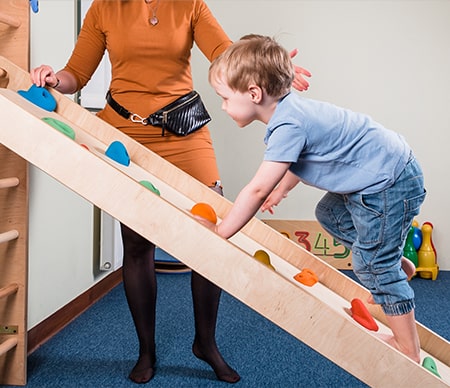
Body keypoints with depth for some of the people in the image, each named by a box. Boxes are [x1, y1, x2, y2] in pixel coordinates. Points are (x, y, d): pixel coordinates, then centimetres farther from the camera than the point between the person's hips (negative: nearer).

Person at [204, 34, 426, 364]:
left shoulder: (288, 125, -28)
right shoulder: (289, 109, 2)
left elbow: (258, 189, -29)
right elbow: (298, 159, 20)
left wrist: (219, 231, -20)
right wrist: (281, 190, 23)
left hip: (390, 184, -10)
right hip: (374, 176, 10)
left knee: (374, 265, -1)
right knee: (330, 214, 26)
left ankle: (409, 352, 14)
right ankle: (394, 266, 35)